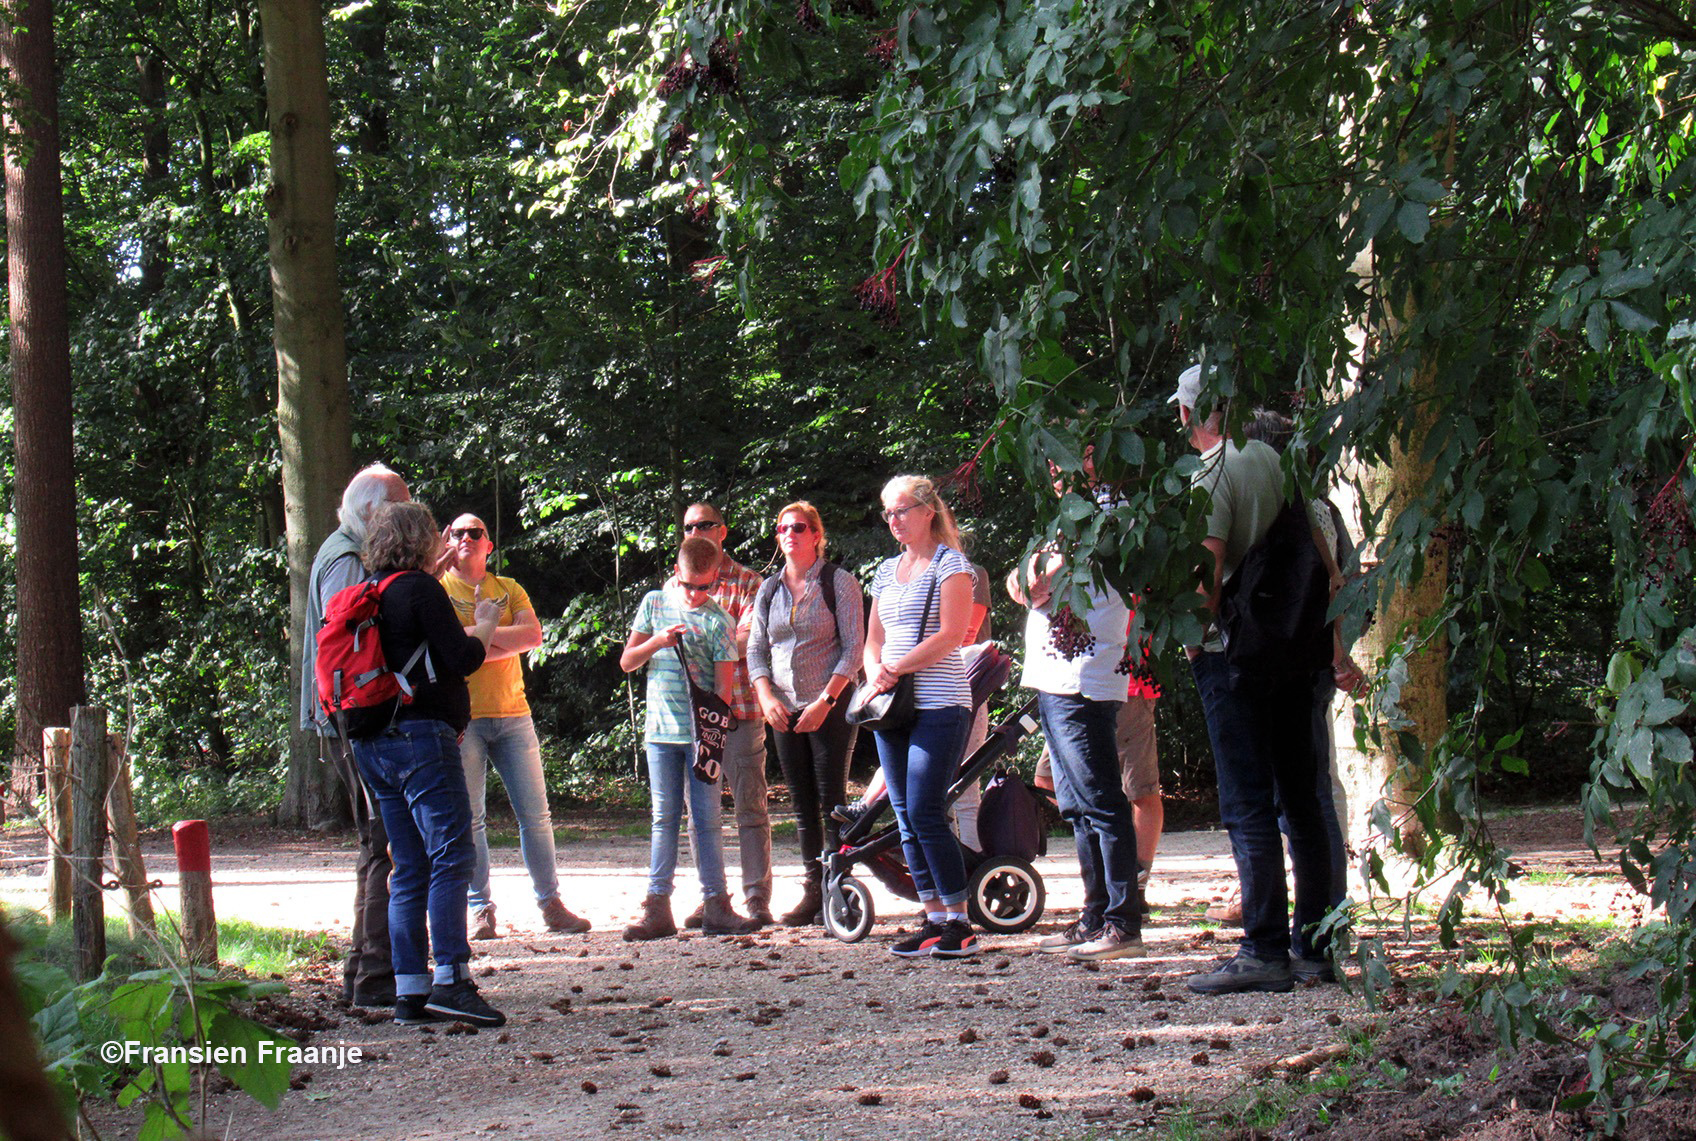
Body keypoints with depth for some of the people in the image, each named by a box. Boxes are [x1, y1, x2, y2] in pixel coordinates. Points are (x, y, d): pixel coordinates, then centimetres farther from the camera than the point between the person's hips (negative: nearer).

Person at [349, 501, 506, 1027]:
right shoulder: (419, 588, -8)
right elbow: (461, 658, -13)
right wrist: (485, 624, 6)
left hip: (373, 744, 9)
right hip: (421, 736, -9)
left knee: (410, 870, 9)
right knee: (451, 857, -12)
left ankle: (410, 991, 6)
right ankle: (450, 979, -21)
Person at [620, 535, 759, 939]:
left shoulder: (718, 620, -3)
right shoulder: (655, 603, 6)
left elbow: (724, 683, -5)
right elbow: (626, 663, 7)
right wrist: (657, 641, -12)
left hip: (703, 732, -2)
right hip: (661, 729, 2)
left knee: (706, 818, 0)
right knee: (664, 818, 4)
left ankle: (715, 906, 4)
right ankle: (657, 908, 4)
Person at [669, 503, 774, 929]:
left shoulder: (746, 582, 3)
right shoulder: (674, 587, 16)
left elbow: (750, 640, -9)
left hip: (739, 707, -4)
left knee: (750, 807, -3)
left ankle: (758, 898, 0)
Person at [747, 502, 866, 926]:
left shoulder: (838, 582, -3)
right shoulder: (769, 589, 11)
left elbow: (853, 648, -8)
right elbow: (756, 649, 10)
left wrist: (825, 701, -17)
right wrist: (767, 697, -7)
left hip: (830, 708, -5)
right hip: (784, 711, 5)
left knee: (832, 800, -6)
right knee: (802, 803, 7)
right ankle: (812, 888, 11)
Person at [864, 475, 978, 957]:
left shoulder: (950, 564, -3)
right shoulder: (887, 570, 18)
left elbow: (950, 636, -13)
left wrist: (895, 669, -15)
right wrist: (874, 672, -1)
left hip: (939, 705, -7)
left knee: (925, 813, -13)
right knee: (906, 817, 4)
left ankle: (959, 923, -7)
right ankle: (934, 918, 9)